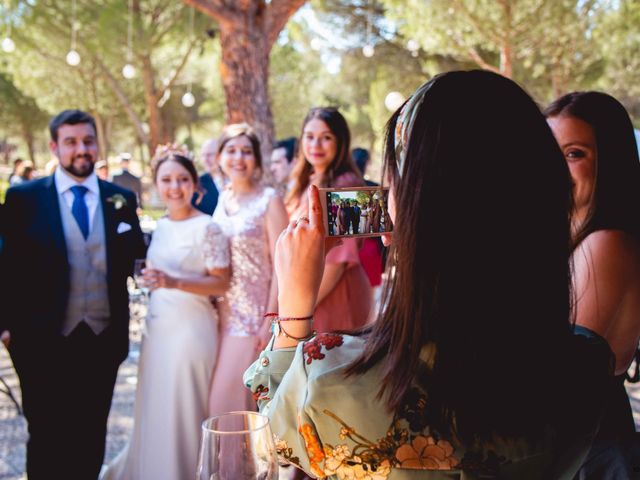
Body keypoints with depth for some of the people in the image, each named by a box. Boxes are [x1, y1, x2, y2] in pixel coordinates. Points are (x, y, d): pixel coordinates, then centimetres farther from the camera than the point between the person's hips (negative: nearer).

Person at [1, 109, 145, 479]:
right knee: (47, 441, 10)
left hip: (104, 339, 3)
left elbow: (134, 261, 9)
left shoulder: (122, 199, 6)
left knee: (91, 439, 15)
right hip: (44, 341, -2)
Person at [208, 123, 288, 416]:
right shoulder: (222, 199, 9)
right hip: (225, 313, 6)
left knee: (238, 393, -3)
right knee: (220, 393, 11)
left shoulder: (269, 200, -9)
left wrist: (270, 320, -15)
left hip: (256, 312, -6)